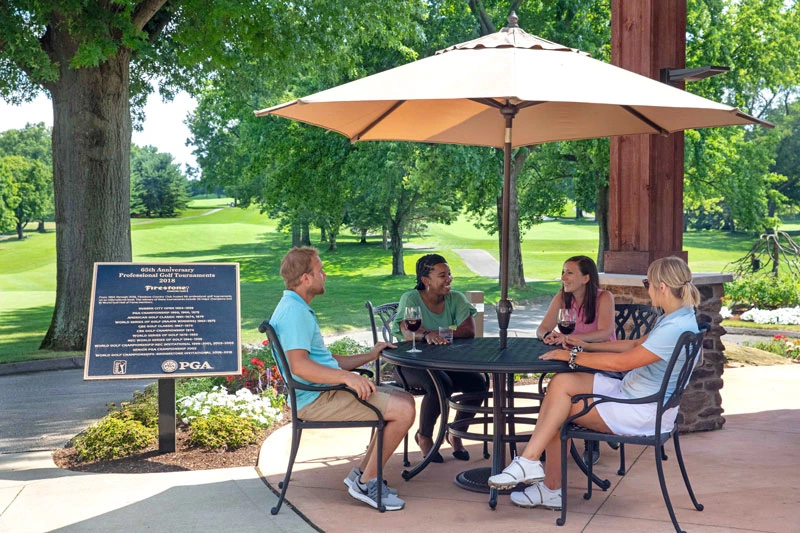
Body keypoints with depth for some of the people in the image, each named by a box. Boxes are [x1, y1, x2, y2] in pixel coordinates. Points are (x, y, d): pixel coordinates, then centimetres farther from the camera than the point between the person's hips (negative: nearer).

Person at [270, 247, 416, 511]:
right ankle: (366, 483, -6)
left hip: (326, 391, 11)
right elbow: (299, 365, -28)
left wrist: (369, 356, 24)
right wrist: (346, 376, -34)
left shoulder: (299, 309, 20)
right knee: (403, 410, -16)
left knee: (403, 398, 12)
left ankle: (363, 472, 12)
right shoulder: (294, 311, -16)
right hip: (317, 399, -11)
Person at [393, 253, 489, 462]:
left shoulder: (456, 298, 2)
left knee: (479, 383, -21)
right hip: (414, 363, -4)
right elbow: (407, 333, -26)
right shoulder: (411, 299, -9)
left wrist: (439, 333, -26)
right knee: (441, 384, -34)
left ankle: (456, 433, 6)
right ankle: (424, 436, -5)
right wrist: (426, 336, -48)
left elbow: (469, 330, -13)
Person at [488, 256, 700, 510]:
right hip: (629, 392, 10)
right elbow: (638, 344, 22)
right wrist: (588, 346, 17)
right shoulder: (672, 318, 9)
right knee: (561, 382, -6)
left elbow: (622, 361, -23)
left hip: (645, 413, -10)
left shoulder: (677, 328, -24)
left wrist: (572, 356, -13)